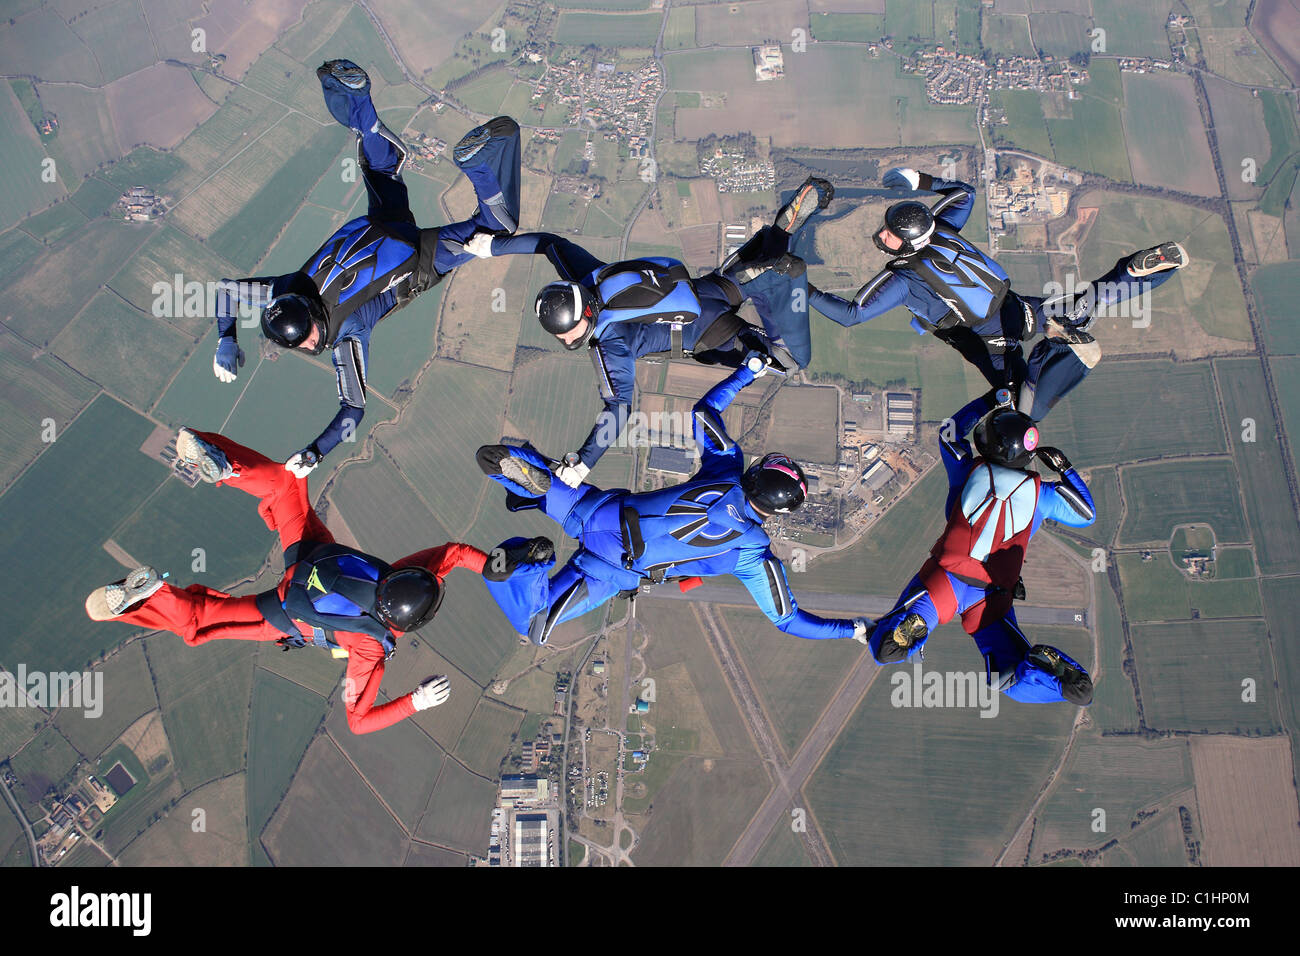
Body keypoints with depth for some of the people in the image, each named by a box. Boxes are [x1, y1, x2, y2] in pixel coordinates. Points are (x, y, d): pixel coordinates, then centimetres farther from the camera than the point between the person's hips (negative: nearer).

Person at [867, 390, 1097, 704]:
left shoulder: (969, 471, 4)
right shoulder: (1041, 493, 6)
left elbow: (949, 432, 26)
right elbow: (1087, 514, 24)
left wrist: (991, 402, 33)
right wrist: (1065, 469, 27)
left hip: (945, 578, -2)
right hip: (992, 597, 2)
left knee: (884, 649, -4)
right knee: (1014, 680, 9)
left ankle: (911, 625, -37)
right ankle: (1050, 666, -23)